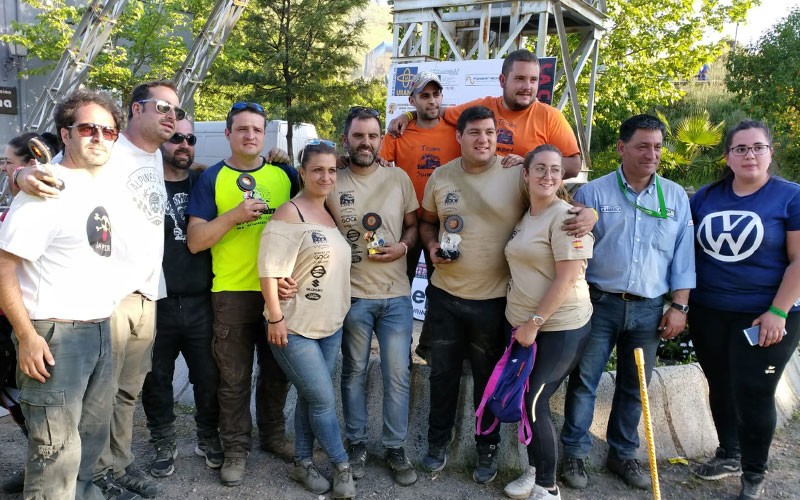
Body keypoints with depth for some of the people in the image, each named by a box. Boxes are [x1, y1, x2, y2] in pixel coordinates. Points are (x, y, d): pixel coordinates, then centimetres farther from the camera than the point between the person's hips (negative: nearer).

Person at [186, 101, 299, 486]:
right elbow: (195, 241, -9)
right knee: (234, 377, 8)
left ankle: (273, 434, 36)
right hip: (232, 292, -2)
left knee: (277, 370, 16)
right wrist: (236, 214, -21)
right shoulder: (211, 179, -3)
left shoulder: (284, 173, 4)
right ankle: (236, 448, 24)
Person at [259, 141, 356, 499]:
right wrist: (275, 318, -20)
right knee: (324, 400, 0)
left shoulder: (332, 213, 10)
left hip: (331, 325, 7)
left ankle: (303, 463, 31)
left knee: (310, 398, 16)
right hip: (295, 328, -7)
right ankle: (342, 467, 19)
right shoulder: (290, 213, -14)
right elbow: (270, 270, -19)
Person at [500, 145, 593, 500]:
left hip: (559, 328, -7)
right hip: (519, 324, 7)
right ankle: (534, 470, 31)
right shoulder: (524, 216, 10)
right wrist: (523, 323, 11)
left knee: (533, 403, -3)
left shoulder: (565, 216, -14)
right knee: (524, 400, 12)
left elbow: (567, 278, -20)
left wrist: (534, 322, -18)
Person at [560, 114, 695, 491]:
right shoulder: (593, 193, -4)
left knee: (634, 388, 13)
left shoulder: (675, 197, 6)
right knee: (584, 382, 4)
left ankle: (622, 454, 29)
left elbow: (682, 255, 7)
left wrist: (679, 306, 1)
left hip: (649, 308, 3)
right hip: (599, 303, -2)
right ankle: (575, 453, 18)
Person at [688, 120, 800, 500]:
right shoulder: (706, 197, 5)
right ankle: (729, 454, 37)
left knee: (753, 394, 2)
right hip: (708, 313, 4)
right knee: (720, 386, 16)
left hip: (764, 317, -4)